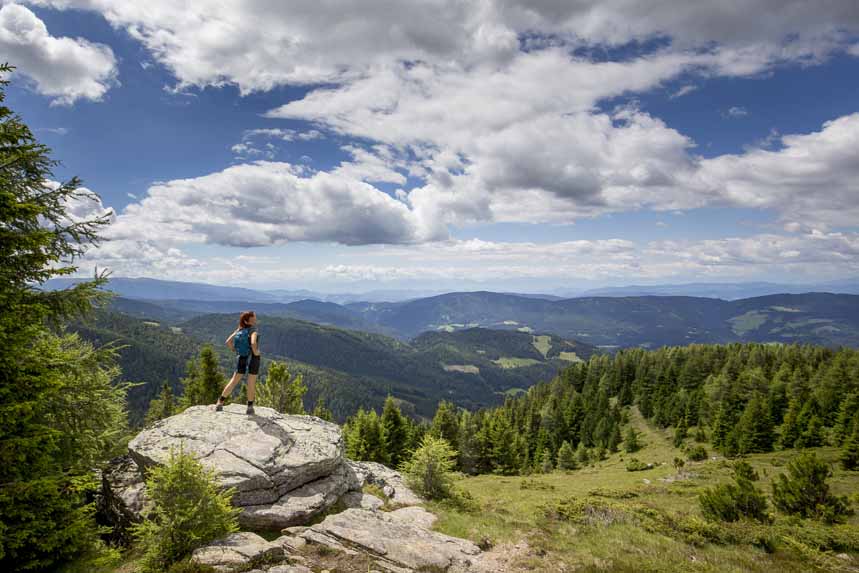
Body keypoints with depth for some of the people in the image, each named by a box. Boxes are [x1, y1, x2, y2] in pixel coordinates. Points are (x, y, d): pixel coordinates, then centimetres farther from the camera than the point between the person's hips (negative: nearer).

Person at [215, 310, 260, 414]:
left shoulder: (239, 330, 4)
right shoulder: (253, 330, -14)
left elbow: (228, 342, 3)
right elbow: (253, 343, -32)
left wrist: (235, 350, 11)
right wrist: (256, 352, -16)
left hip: (242, 358, 5)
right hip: (253, 359, -5)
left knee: (233, 381, 15)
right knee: (251, 384, 6)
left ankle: (220, 403, 18)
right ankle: (250, 407, 13)